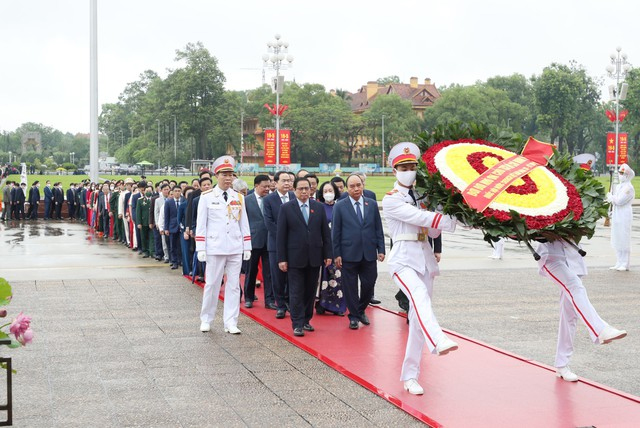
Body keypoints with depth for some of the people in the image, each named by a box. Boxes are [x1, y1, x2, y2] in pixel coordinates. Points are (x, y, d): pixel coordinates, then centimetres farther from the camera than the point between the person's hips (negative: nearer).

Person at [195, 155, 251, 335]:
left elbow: (244, 224, 11)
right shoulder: (207, 197, -1)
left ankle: (230, 323, 8)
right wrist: (200, 249, -5)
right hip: (215, 248, -3)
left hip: (236, 249, 3)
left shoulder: (239, 198, 9)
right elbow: (201, 224, -1)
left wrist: (247, 247, 7)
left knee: (234, 285, 3)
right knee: (212, 284, 3)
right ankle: (206, 320, 17)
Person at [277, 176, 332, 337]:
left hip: (314, 257, 3)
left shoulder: (319, 207, 7)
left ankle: (306, 320, 20)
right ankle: (297, 324, 2)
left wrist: (328, 254, 3)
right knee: (296, 292, -1)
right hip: (295, 257, -3)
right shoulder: (286, 208, -1)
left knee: (311, 291, 9)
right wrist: (281, 258, -7)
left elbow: (326, 232, 9)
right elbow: (281, 235, -2)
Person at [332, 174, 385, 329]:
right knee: (350, 287, 4)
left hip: (369, 253, 2)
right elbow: (335, 232, 0)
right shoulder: (340, 206, -1)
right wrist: (336, 254, -5)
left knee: (369, 284, 5)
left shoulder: (372, 204, 7)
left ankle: (361, 310, 29)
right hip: (348, 254, -2)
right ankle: (354, 316, 18)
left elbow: (378, 228, 9)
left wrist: (381, 249, 3)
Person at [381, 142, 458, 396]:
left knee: (417, 317, 4)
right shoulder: (391, 200, -1)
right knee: (419, 294, -34)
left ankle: (410, 375, 9)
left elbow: (433, 231, 15)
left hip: (425, 258, 6)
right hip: (403, 258, -6)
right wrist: (452, 221, -20)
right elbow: (418, 217, -14)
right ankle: (438, 342, -57)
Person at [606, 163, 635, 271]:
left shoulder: (629, 188, -12)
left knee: (624, 239, -6)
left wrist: (610, 197, -3)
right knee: (617, 240, 11)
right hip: (616, 215, 9)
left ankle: (625, 264, -1)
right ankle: (619, 263, 18)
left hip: (624, 215, -9)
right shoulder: (619, 186, 15)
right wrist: (611, 199, 0)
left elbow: (619, 201, -18)